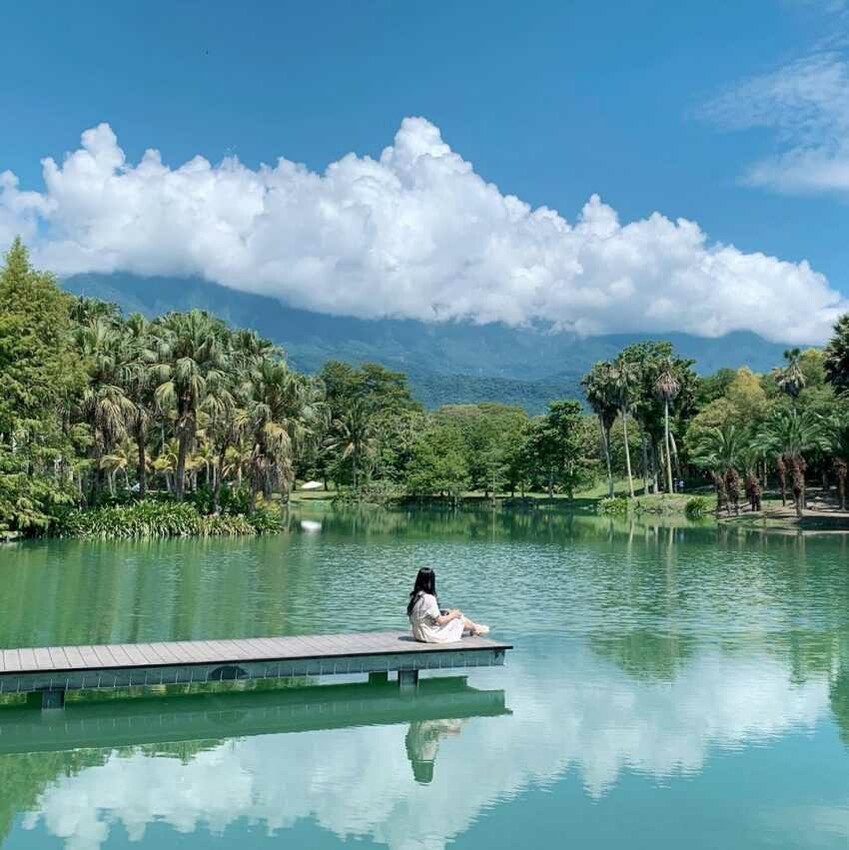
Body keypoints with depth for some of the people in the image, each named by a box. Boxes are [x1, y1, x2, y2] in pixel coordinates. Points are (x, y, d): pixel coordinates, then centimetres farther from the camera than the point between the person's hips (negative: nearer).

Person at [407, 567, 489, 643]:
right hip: (430, 636, -8)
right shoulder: (429, 598, -26)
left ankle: (475, 628, 39)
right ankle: (476, 629, 39)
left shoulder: (414, 596, 0)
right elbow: (440, 621, -20)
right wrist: (452, 615, -1)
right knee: (460, 619, 10)